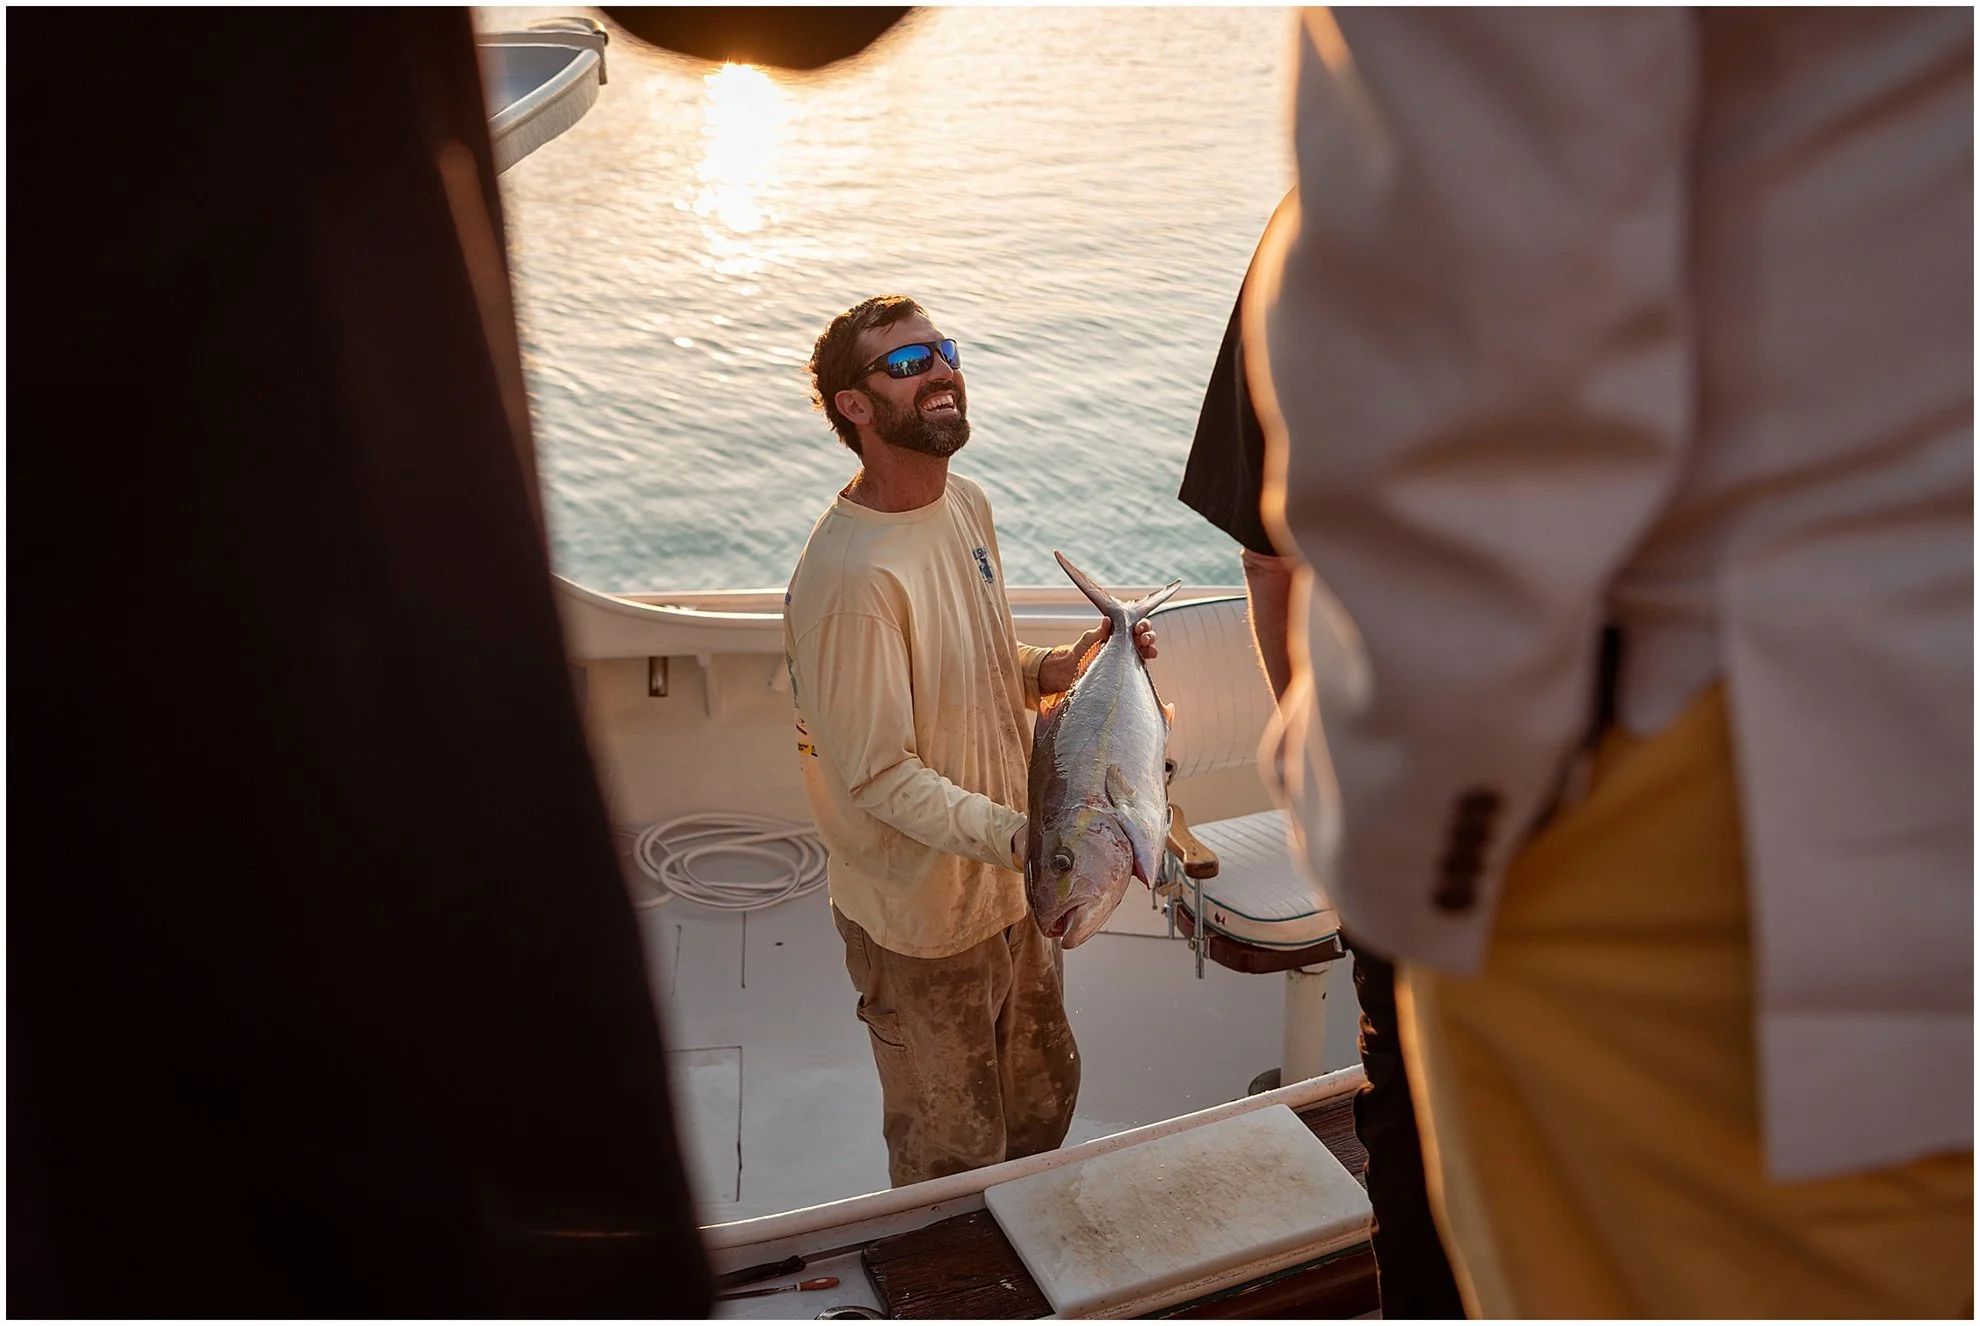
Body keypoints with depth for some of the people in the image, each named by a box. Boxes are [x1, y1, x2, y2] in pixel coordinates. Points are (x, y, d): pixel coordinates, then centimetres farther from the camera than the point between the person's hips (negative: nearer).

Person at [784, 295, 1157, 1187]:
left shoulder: (966, 504, 1)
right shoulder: (849, 575, -28)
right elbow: (880, 775, -24)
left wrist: (1064, 666, -6)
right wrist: (1024, 837, -32)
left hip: (1009, 886, 9)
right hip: (922, 918, -8)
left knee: (1044, 1098, 28)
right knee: (953, 1158, 13)